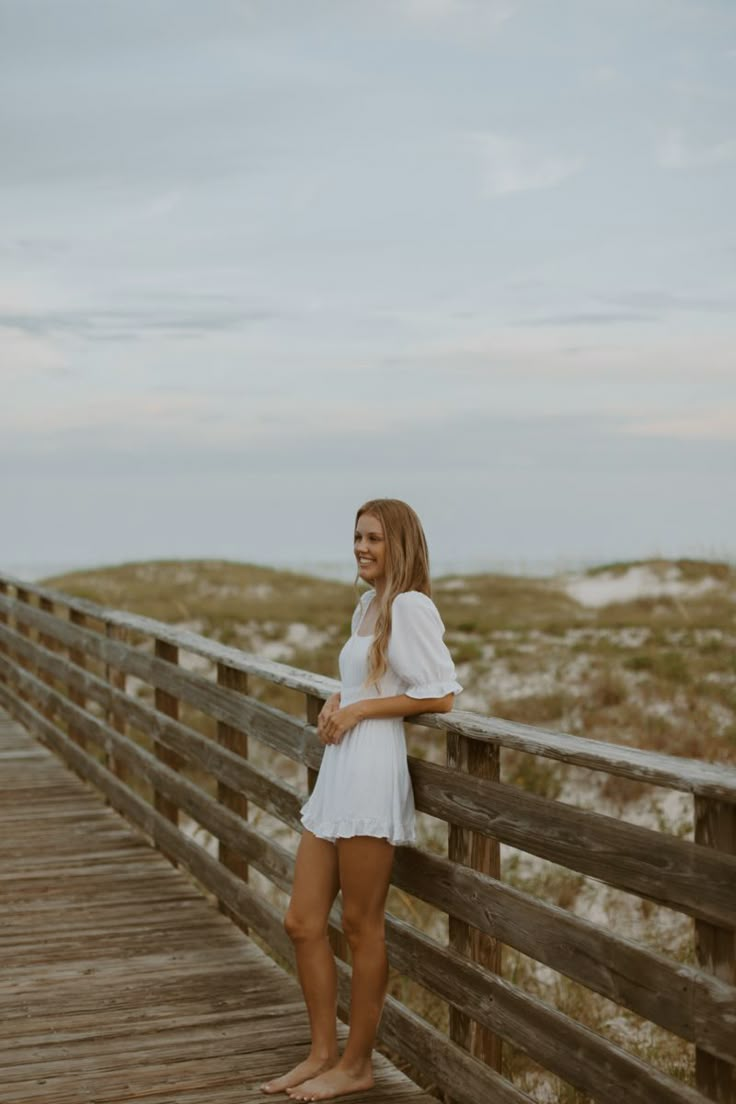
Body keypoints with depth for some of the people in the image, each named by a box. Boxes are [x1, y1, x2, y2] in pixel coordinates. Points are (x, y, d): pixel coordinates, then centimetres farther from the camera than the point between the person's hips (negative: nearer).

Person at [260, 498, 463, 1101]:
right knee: (303, 922, 11)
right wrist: (337, 700, 7)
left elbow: (441, 694, -14)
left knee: (361, 925, 1)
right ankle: (323, 1053, 22)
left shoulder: (410, 606, -10)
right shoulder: (368, 606, 18)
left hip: (371, 771, -10)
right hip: (337, 773, 10)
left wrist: (360, 709, -12)